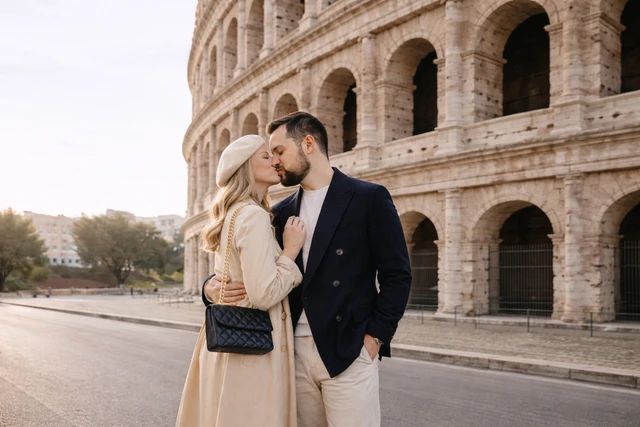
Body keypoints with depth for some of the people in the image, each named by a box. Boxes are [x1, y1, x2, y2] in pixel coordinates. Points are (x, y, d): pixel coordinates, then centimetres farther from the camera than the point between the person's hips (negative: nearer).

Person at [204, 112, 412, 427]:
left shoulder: (369, 198, -2)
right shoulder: (282, 212, 13)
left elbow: (396, 275, -4)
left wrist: (374, 337, -10)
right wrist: (213, 287, -5)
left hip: (348, 353, -4)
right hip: (295, 353, 5)